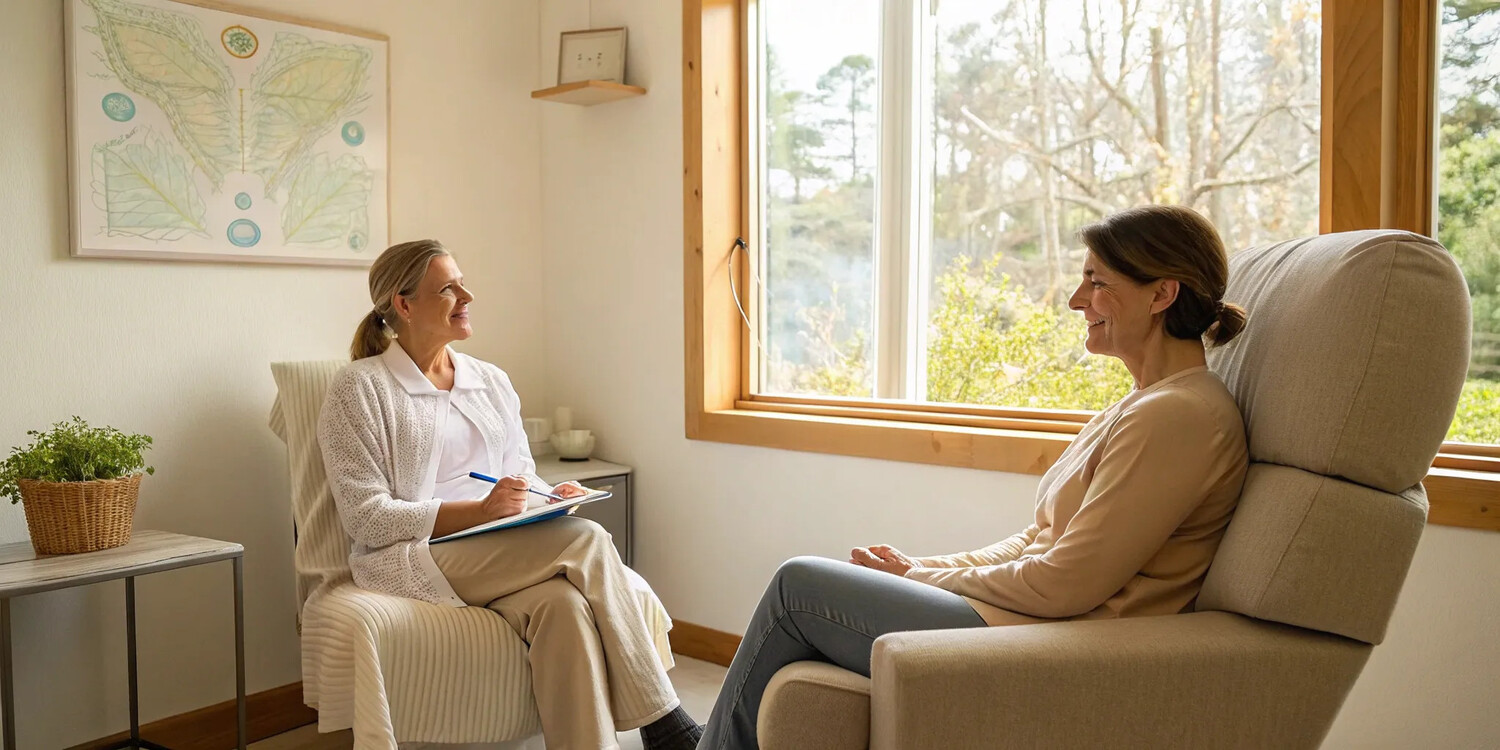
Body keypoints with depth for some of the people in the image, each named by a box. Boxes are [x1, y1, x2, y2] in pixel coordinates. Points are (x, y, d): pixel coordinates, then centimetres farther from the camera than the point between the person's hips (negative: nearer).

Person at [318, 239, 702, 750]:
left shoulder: (492, 381, 19)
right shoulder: (359, 388, 1)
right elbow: (367, 517, -7)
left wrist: (550, 496, -4)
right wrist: (479, 511, -18)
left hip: (508, 555, 5)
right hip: (413, 560, -5)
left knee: (564, 604, -33)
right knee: (586, 540, -27)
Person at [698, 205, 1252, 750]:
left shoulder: (1176, 416, -19)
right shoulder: (1148, 403, 13)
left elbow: (1065, 584, -21)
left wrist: (925, 577, -7)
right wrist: (924, 567, 2)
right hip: (1036, 617, 9)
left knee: (798, 586, -4)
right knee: (809, 581, 9)